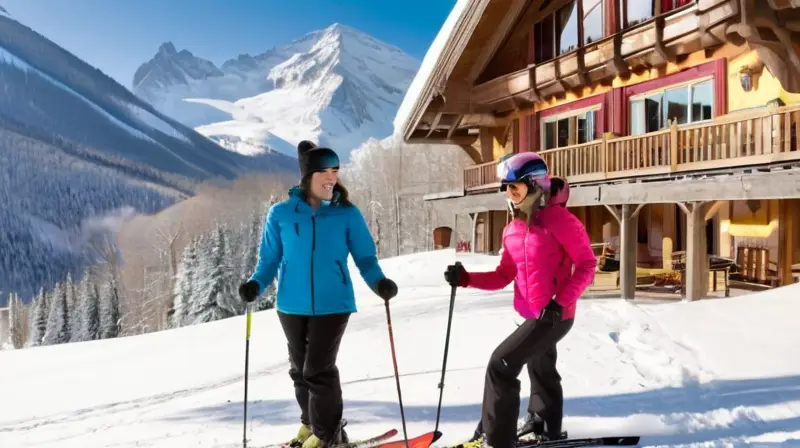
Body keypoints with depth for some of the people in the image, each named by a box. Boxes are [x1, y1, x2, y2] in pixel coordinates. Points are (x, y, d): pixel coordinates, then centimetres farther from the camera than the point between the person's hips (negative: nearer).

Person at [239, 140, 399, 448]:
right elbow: (270, 259, 4)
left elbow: (365, 257, -1)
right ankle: (310, 422, 36)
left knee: (318, 368, -6)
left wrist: (379, 282, -19)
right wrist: (256, 284, -13)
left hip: (333, 304, -2)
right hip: (292, 305, 3)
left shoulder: (347, 214, -3)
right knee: (300, 368, 14)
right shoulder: (281, 214, 0)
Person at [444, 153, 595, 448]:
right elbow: (503, 276, 5)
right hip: (532, 315, 9)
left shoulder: (558, 219, -17)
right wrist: (467, 279, -9)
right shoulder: (512, 230, 4)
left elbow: (587, 264, -15)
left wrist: (560, 302, -24)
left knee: (501, 365, -12)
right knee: (541, 369, 26)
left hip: (555, 315, -9)